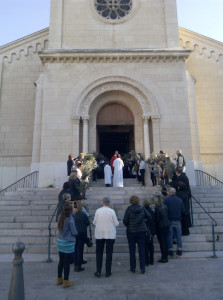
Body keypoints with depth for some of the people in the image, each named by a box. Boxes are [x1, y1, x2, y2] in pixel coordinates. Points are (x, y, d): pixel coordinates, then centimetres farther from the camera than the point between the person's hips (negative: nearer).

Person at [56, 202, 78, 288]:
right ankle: (66, 282, 18)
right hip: (68, 243, -7)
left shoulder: (61, 217, 0)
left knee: (61, 261, 19)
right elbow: (74, 232, -15)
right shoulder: (70, 219, -20)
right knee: (67, 262, 6)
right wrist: (76, 233, 5)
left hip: (60, 241, 7)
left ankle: (59, 279, 32)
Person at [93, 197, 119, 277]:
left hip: (99, 234, 1)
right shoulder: (112, 211, -9)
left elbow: (94, 222, 1)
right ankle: (108, 272, 15)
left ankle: (98, 271, 15)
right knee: (109, 253, 9)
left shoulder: (98, 211, -6)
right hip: (110, 234, -1)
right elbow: (116, 223, -4)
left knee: (99, 253, 12)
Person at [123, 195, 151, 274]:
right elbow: (149, 217, 0)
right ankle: (142, 268, 13)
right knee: (142, 250, 10)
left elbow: (125, 221, -10)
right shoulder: (142, 209, -4)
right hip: (141, 231, 2)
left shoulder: (129, 209, -11)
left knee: (132, 250, 10)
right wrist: (145, 220, 18)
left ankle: (133, 268, 17)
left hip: (131, 232, -2)